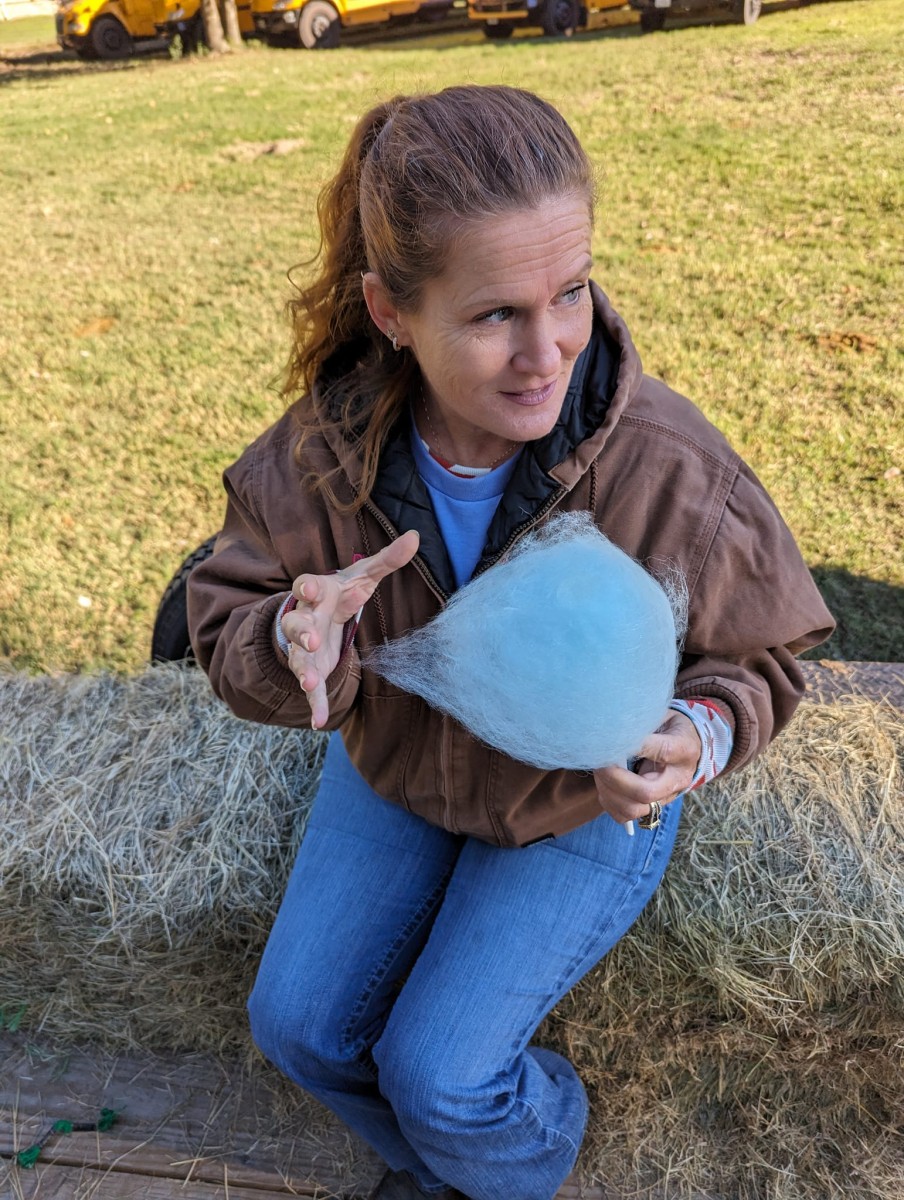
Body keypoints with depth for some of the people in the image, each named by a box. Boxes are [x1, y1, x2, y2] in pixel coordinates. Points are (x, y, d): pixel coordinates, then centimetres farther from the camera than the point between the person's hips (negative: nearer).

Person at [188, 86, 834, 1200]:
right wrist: (294, 642, -37)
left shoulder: (671, 469, -30)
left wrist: (696, 736, -36)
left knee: (442, 1074, -7)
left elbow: (759, 655, -13)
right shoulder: (326, 448, -23)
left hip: (586, 801, -3)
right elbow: (225, 616, -13)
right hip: (393, 769, 4)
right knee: (300, 1023, 8)